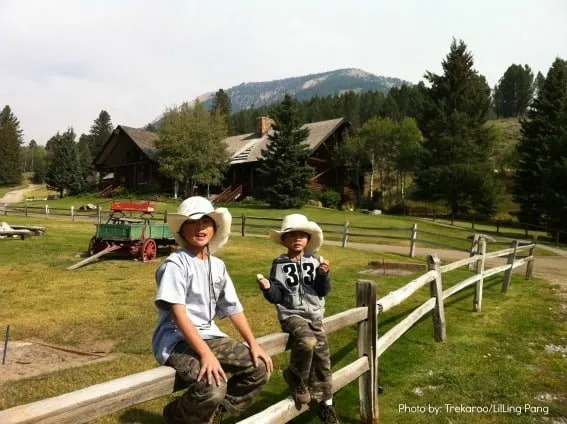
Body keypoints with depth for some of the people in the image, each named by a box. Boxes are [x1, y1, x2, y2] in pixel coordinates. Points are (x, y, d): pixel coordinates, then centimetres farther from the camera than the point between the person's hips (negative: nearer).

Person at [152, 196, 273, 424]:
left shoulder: (218, 265, 9)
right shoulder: (175, 263, -13)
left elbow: (233, 308, 12)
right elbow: (178, 313, -21)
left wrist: (253, 344, 3)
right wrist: (206, 354, -28)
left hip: (209, 336, 7)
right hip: (177, 340, -7)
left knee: (260, 369, -5)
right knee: (213, 389, -30)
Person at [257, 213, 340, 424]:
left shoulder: (315, 262, 6)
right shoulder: (279, 264, -1)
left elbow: (323, 292, 3)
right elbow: (276, 296, -2)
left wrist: (323, 275, -14)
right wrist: (267, 288, -23)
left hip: (314, 315, 4)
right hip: (291, 314, -4)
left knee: (322, 357, 1)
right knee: (307, 342, -33)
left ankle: (325, 403, 19)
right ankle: (295, 376, -3)